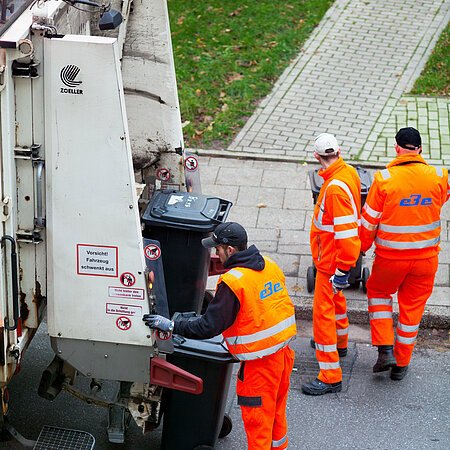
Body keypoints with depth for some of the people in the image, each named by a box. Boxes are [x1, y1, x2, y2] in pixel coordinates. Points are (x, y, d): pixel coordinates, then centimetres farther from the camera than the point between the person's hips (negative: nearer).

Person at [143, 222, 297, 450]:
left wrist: (171, 325, -13)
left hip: (260, 359, -8)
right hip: (284, 350, 8)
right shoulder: (269, 265, 3)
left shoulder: (232, 282, -21)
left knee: (256, 415, 6)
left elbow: (209, 327, -20)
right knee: (276, 409, 25)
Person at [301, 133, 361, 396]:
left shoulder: (336, 188, -31)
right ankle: (340, 343, 54)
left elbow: (345, 232, -32)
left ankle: (330, 376, -3)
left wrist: (342, 270, -26)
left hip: (331, 262, -10)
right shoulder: (349, 173, -1)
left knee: (323, 312, -7)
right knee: (335, 299, 30)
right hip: (334, 258, 10)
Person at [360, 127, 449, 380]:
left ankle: (385, 350, 12)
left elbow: (369, 221, -9)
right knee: (412, 307, 17)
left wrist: (363, 246, 8)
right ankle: (402, 364, 27)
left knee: (378, 292, 24)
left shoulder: (384, 179, -16)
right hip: (426, 257, 2)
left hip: (391, 257, -2)